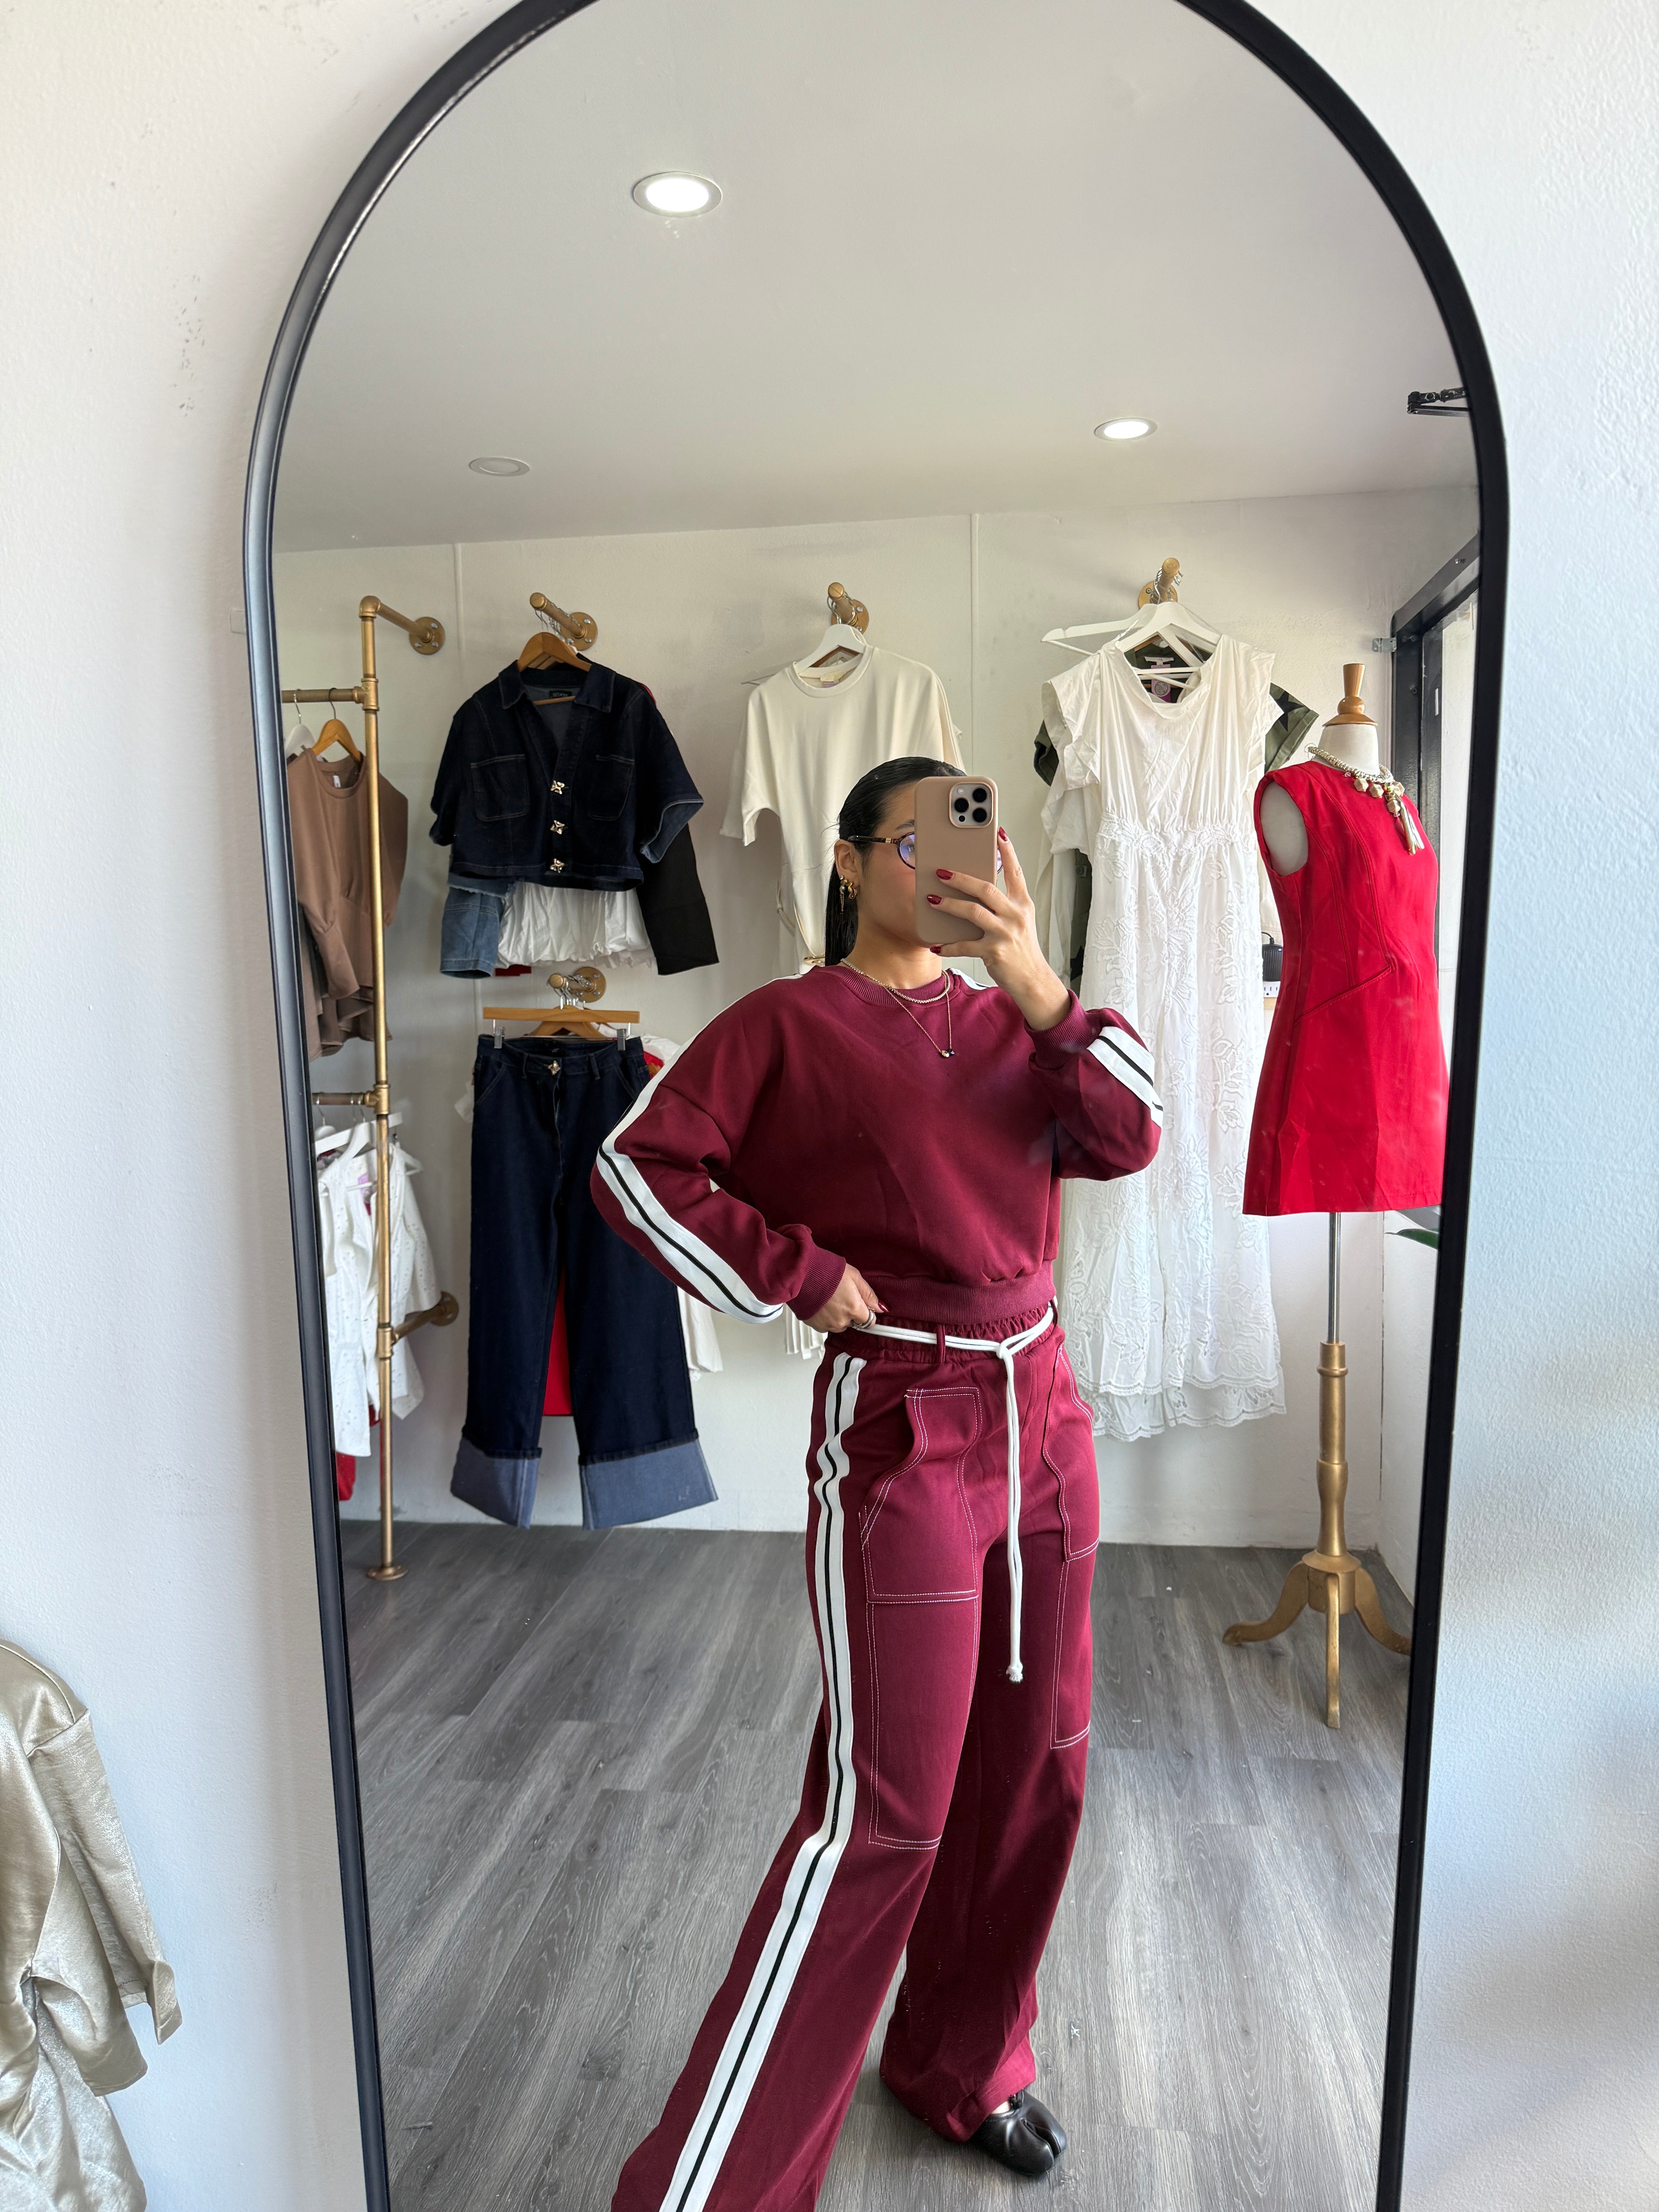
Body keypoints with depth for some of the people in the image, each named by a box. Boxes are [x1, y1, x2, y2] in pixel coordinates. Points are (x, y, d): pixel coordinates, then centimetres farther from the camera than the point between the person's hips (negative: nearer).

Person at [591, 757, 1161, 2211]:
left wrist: (1036, 978, -14)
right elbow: (639, 1167, -9)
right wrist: (802, 1275, -13)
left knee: (1033, 1765, 16)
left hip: (1041, 1415, 6)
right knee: (885, 1810, -1)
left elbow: (1129, 1138, -3)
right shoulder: (790, 1024, -4)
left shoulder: (1006, 1021, 10)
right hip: (899, 1430, -6)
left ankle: (966, 2059, 41)